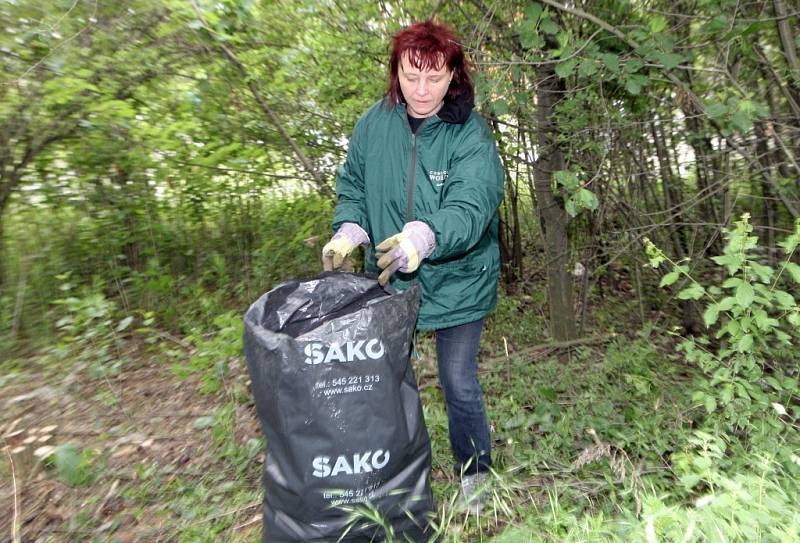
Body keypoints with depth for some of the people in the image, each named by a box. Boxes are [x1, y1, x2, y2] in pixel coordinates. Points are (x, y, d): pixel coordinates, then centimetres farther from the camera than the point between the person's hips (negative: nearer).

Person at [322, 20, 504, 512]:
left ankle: (475, 473, 40)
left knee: (459, 384, 9)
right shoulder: (374, 123, -3)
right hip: (387, 278, 4)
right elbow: (352, 187, 6)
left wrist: (424, 235, -49)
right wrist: (349, 230, -14)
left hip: (456, 282, -3)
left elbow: (472, 206, -28)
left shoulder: (471, 134, -15)